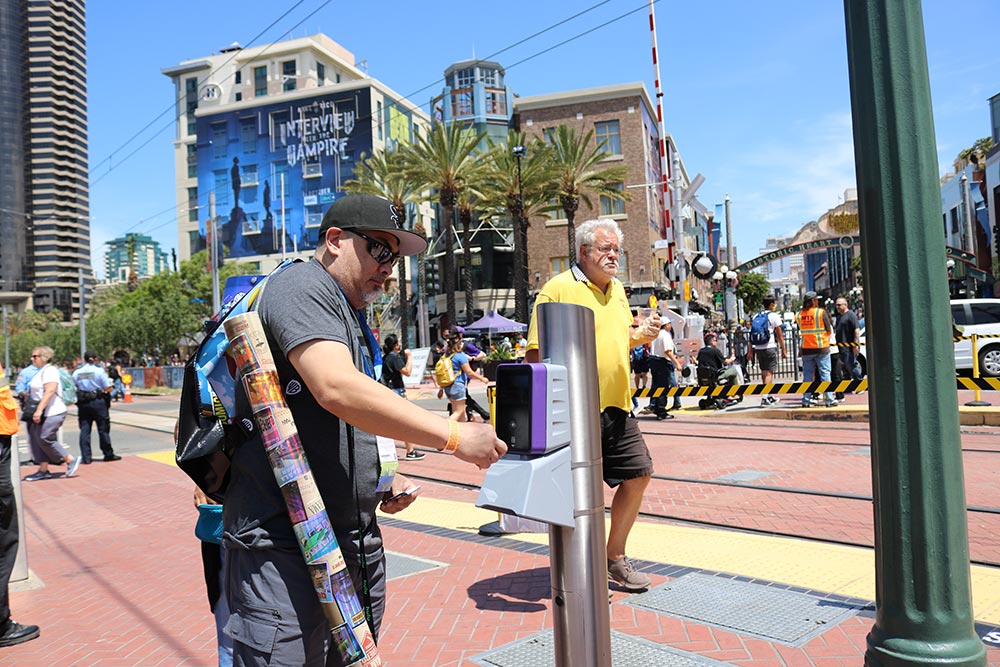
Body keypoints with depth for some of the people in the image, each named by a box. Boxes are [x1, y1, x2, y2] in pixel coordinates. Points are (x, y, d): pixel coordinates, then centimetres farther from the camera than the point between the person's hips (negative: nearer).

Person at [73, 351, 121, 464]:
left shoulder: (76, 373, 4)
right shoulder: (99, 370, -8)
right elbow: (108, 388, -10)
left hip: (83, 403, 3)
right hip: (98, 401, -3)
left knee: (84, 430, 6)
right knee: (103, 429, 5)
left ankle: (85, 458, 5)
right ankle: (108, 455, 15)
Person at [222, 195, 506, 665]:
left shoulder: (352, 317, 20)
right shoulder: (303, 286, -10)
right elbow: (337, 388, -28)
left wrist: (384, 477, 10)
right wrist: (453, 436, -26)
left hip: (353, 536, 10)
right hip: (283, 542, -9)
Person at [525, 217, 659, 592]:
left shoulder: (617, 288, 15)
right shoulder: (559, 288, -10)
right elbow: (536, 353, -13)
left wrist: (643, 334, 6)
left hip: (617, 406, 8)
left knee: (638, 473, 11)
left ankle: (615, 558, 29)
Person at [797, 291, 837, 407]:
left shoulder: (799, 315, 3)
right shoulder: (821, 312, -7)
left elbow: (800, 332, 6)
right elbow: (829, 331, -3)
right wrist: (826, 339, 13)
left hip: (806, 348, 3)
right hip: (821, 347, -3)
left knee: (807, 374, 8)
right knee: (825, 373, 3)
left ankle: (806, 400, 8)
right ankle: (829, 400, 4)